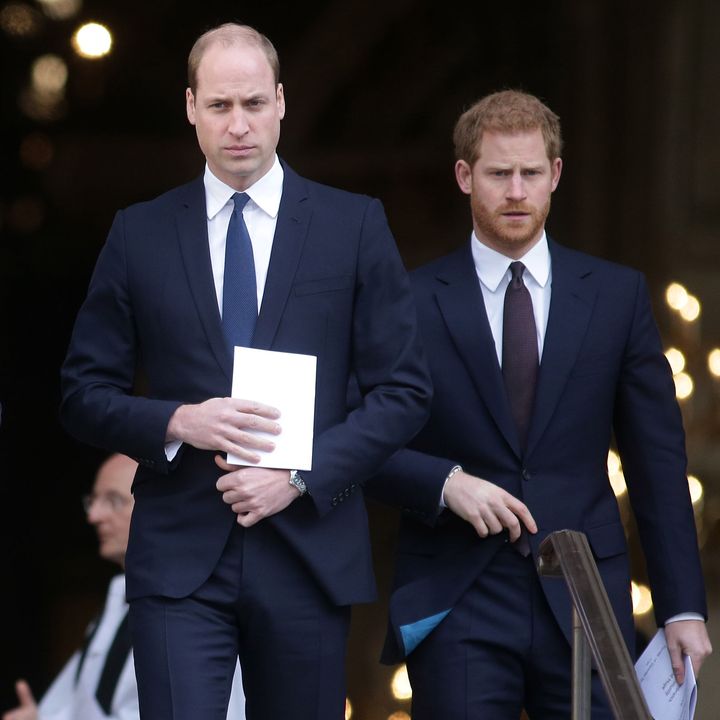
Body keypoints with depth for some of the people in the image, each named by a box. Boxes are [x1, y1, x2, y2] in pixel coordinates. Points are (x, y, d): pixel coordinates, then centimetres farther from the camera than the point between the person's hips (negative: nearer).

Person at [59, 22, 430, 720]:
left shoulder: (354, 225, 5)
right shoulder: (139, 234, 7)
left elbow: (404, 390, 2)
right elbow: (84, 394, 8)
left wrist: (300, 476, -10)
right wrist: (178, 423, -12)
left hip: (308, 551, 0)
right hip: (179, 558, 0)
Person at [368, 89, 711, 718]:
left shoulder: (618, 296, 9)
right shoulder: (410, 304, 4)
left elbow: (658, 463, 8)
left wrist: (683, 608, 3)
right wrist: (446, 483, -14)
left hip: (584, 606, 1)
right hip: (456, 615, -1)